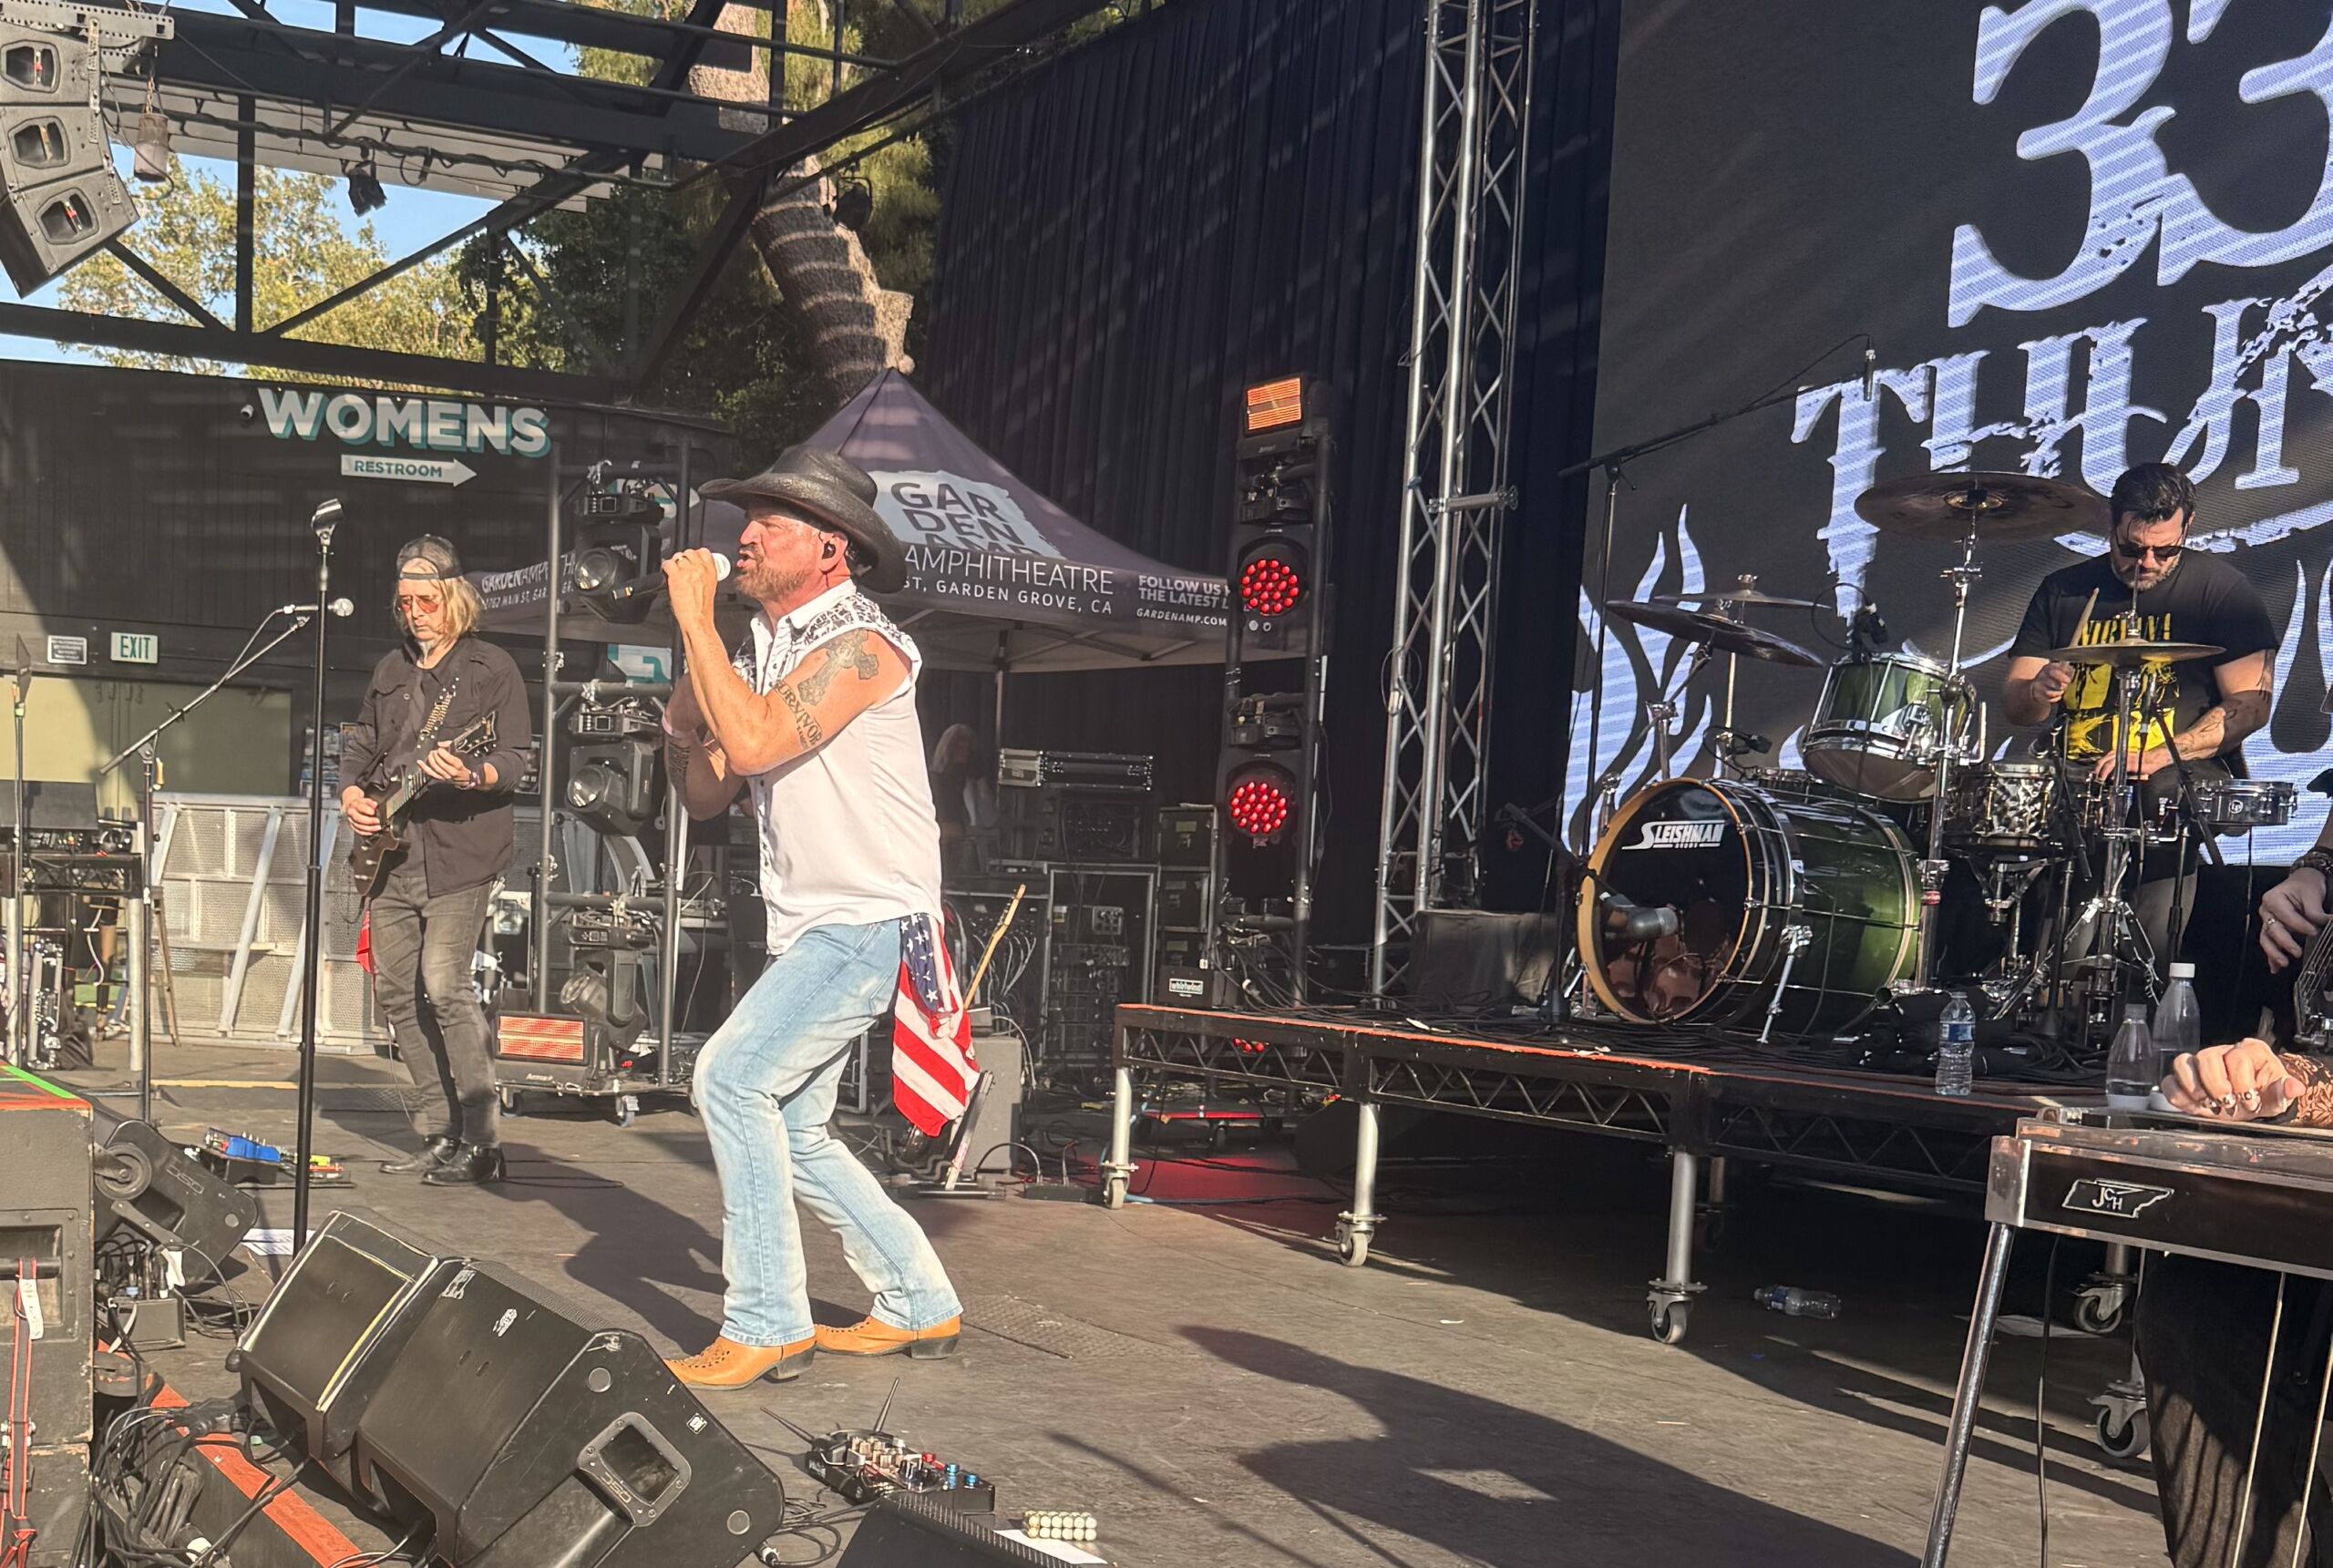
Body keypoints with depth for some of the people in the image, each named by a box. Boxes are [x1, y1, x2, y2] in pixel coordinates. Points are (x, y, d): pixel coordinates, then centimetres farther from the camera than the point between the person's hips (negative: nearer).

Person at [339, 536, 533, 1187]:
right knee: (395, 991, 6)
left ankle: (481, 1140, -10)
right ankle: (442, 1133, 15)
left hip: (459, 853, -7)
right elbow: (360, 743, 26)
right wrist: (351, 791, 6)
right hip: (391, 855, 7)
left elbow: (514, 762, -7)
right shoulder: (390, 670, 18)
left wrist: (471, 776, -27)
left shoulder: (493, 669, -1)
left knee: (445, 986, -16)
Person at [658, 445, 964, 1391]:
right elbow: (706, 796, 14)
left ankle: (766, 1326, -14)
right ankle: (919, 1307, 26)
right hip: (808, 928, 10)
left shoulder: (859, 643, -13)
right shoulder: (762, 655, 14)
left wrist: (695, 619, -19)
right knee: (791, 1132, 13)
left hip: (870, 921, -10)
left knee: (731, 1077, -19)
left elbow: (755, 742, -28)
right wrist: (682, 720, -5)